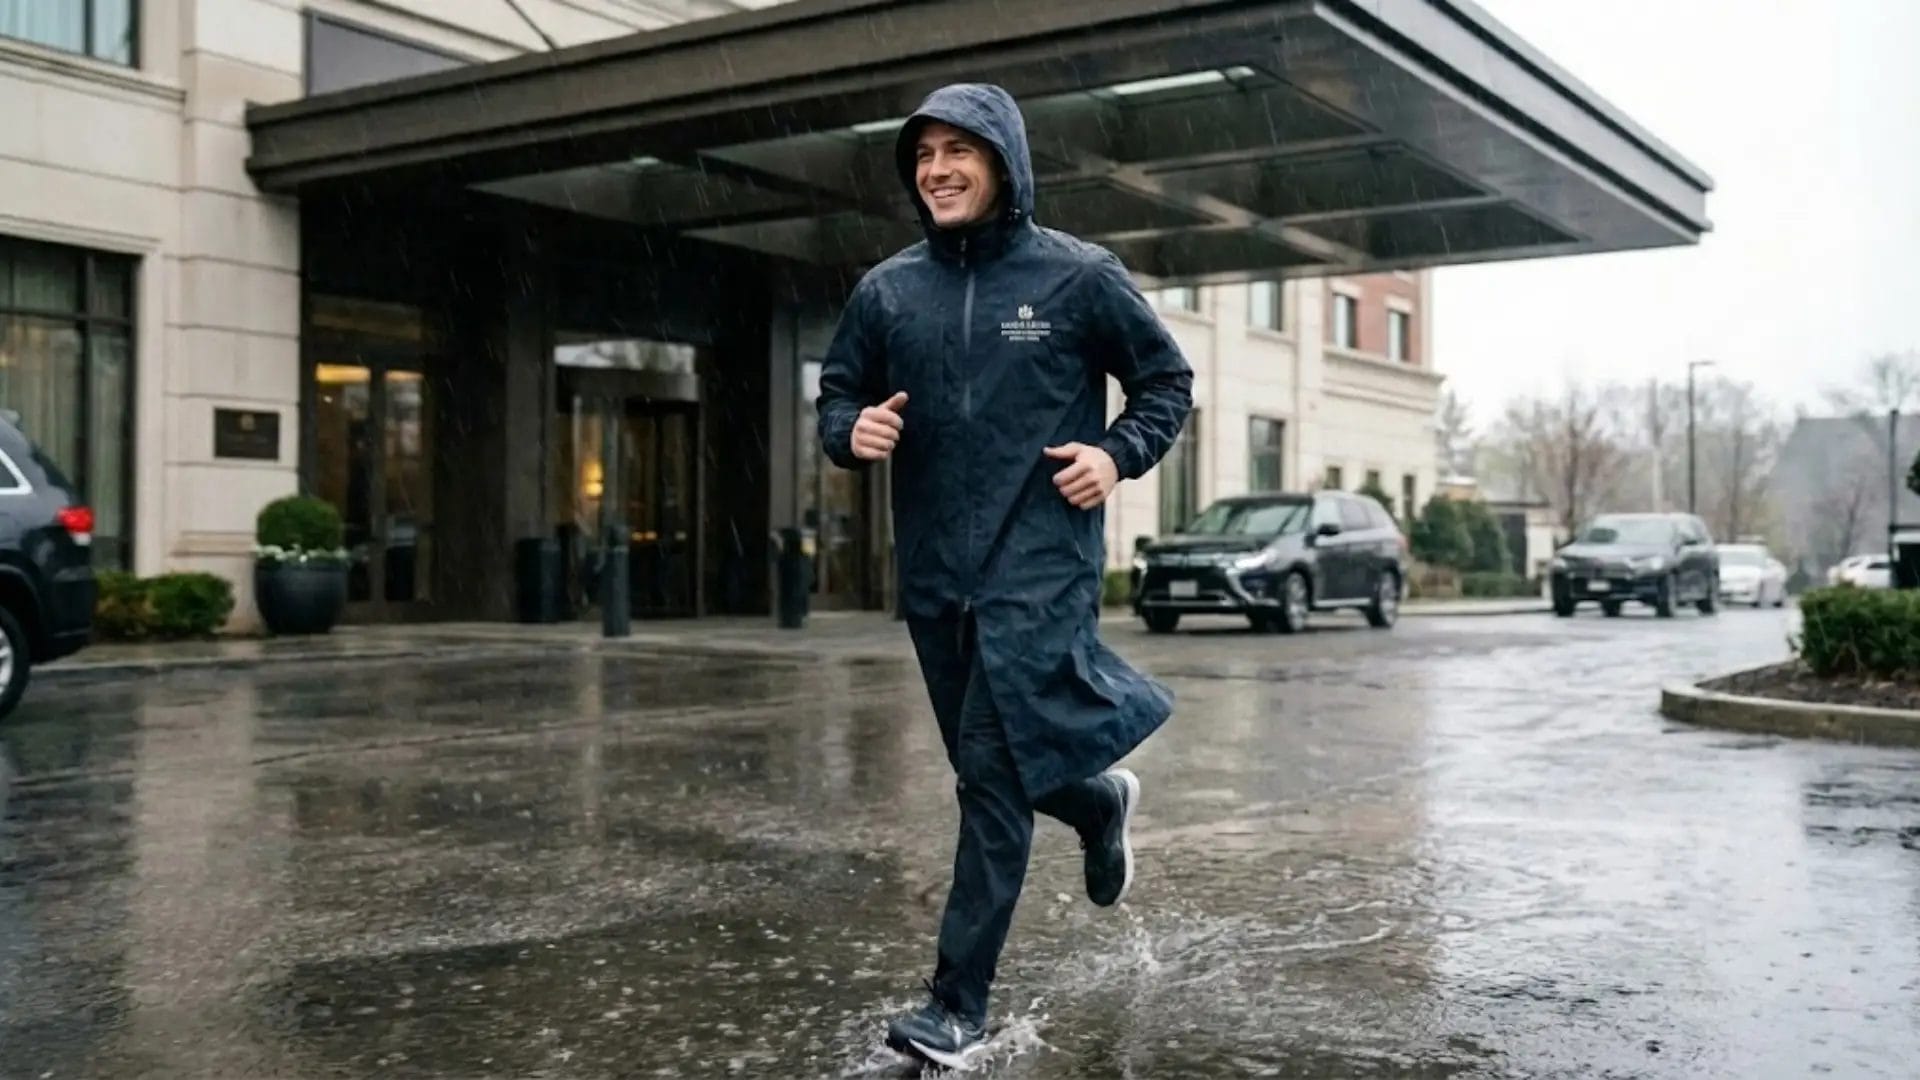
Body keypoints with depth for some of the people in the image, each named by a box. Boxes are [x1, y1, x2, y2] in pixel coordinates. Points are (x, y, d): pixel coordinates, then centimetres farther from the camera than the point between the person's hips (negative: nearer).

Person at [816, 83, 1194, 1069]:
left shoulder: (1078, 276, -2)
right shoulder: (887, 289, 6)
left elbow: (1167, 382, 7)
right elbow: (837, 396, 15)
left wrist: (1119, 454, -10)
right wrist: (853, 432, -8)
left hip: (1040, 567, -5)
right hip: (933, 571, 5)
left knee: (995, 773, -12)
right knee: (987, 768, 16)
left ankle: (959, 1005, -4)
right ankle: (1100, 805, 48)